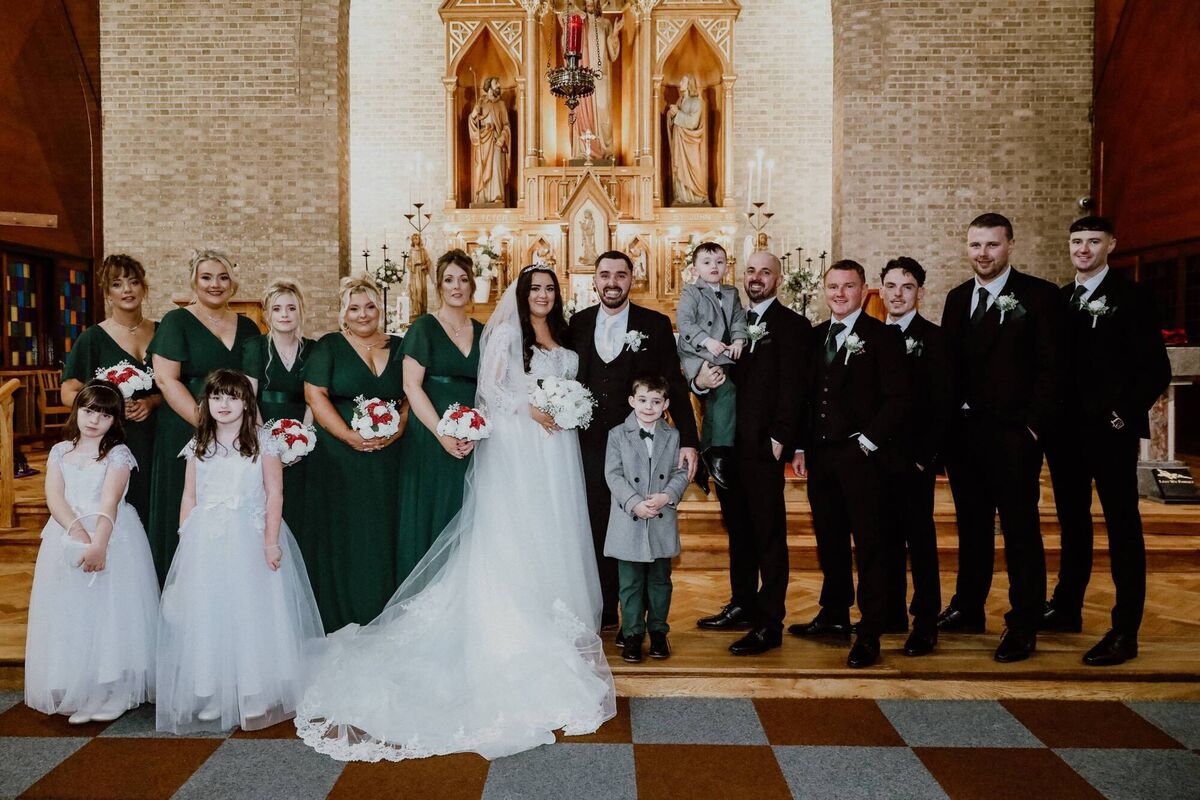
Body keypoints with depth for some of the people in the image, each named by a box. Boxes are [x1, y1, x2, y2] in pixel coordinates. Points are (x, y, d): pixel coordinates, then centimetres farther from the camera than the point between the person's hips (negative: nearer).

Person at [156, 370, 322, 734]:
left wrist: (271, 541, -12)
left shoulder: (262, 443, -2)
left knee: (251, 613, 1)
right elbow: (189, 497, 10)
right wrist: (185, 541, 5)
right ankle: (209, 696, 15)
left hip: (249, 539, -3)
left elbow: (274, 493, -6)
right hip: (206, 541, 3)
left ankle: (255, 696, 11)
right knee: (206, 615, 5)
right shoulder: (198, 446, 9)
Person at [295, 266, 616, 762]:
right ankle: (512, 635, 0)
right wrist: (530, 408, -16)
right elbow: (489, 387, -8)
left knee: (553, 541, 6)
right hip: (514, 447, -6)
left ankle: (552, 625, 15)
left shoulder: (565, 344, 17)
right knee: (512, 541, -6)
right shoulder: (506, 333, 0)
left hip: (555, 450, 6)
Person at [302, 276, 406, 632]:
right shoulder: (329, 346, 3)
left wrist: (397, 431, -9)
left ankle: (379, 616, 16)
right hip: (338, 456, -2)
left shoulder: (399, 348, 12)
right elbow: (315, 395, -5)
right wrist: (350, 436, -15)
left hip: (386, 456, 3)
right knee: (340, 533, 1)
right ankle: (339, 619, 12)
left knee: (382, 533, 5)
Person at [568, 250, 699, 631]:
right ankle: (602, 614, 24)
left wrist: (688, 441, -8)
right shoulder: (578, 323, 6)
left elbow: (674, 386, -2)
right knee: (596, 532, 10)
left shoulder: (656, 324, 0)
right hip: (589, 447, 2)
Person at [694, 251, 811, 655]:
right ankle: (743, 605, 27)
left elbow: (792, 387, -10)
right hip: (728, 442, 7)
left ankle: (770, 623, 6)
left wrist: (779, 439, -17)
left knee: (769, 533, 0)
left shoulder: (791, 325, -3)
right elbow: (720, 373, 13)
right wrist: (701, 380, -10)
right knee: (738, 530, 15)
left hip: (763, 444, -7)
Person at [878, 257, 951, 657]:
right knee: (887, 538, 12)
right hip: (879, 457, 5)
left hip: (914, 459, -5)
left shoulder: (933, 338, -3)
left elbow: (942, 404, -8)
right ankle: (892, 613, 22)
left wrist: (925, 456, -13)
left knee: (920, 541, 0)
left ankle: (926, 624, 7)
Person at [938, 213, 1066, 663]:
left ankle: (1023, 627, 12)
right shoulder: (957, 298, 13)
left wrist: (1033, 424, -13)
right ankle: (967, 609, 28)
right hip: (962, 432, 6)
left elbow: (1051, 368, -7)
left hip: (1012, 435, -5)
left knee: (1020, 531, 2)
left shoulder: (1039, 296, -4)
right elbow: (948, 363, 11)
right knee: (971, 526, 16)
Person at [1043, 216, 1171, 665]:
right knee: (1072, 521, 16)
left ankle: (1125, 632, 4)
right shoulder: (1060, 299, 12)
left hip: (1109, 430, -6)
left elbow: (1156, 368, -8)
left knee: (1122, 527, -1)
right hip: (1065, 430, 6)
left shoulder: (1130, 297, -5)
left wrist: (1125, 413, -15)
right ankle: (1067, 607, 30)